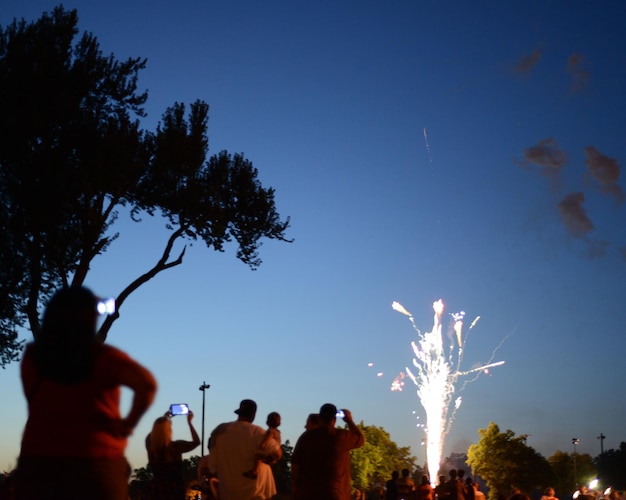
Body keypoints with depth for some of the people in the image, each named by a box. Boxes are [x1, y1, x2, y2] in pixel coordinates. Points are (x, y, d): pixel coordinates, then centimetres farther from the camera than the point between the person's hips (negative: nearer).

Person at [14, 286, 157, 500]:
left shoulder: (32, 356, 1)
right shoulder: (103, 357, -9)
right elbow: (147, 384, -22)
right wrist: (128, 424, -9)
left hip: (38, 459, 3)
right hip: (96, 461, -3)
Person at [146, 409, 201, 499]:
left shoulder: (150, 445, -3)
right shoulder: (176, 446, -14)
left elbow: (154, 432, 23)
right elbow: (196, 441, 0)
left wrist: (164, 419, 27)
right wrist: (189, 422, 5)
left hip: (156, 489, 4)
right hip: (174, 489, -4)